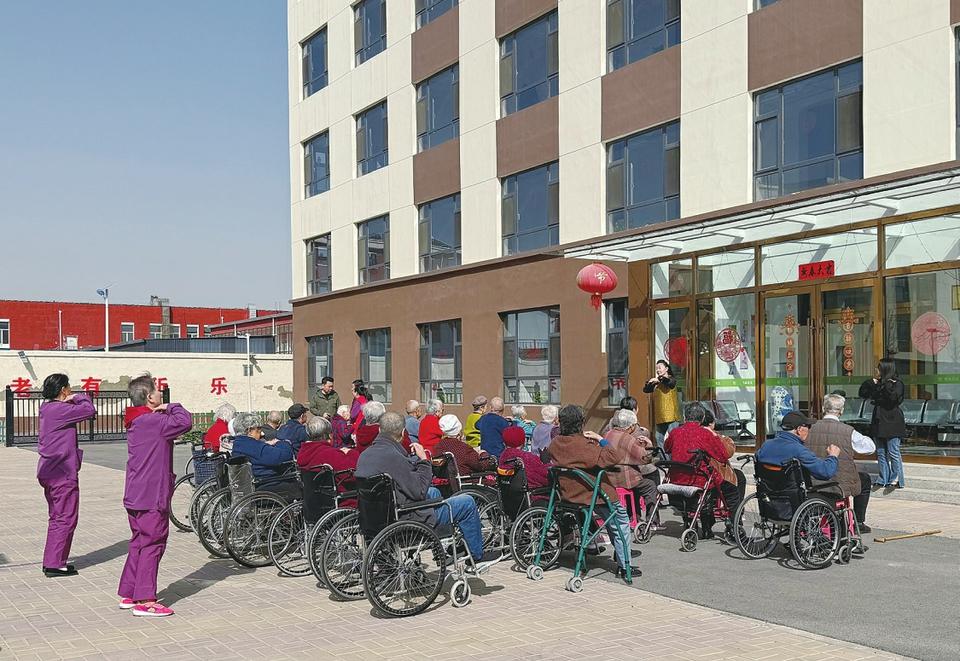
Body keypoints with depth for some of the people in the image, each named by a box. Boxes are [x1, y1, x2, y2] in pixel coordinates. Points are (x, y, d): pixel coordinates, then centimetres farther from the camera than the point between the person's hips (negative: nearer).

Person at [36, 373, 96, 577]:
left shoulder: (46, 408, 12)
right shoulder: (60, 409, -17)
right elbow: (90, 410, -22)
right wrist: (79, 397, -2)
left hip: (48, 472, 10)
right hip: (63, 473, -10)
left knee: (56, 517, 17)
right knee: (66, 518, -4)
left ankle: (52, 561, 22)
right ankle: (54, 564, -3)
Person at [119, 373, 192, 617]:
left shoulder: (136, 422, 14)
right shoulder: (153, 421, -17)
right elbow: (185, 422, -26)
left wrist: (165, 411, -2)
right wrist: (171, 407, -9)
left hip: (135, 496, 10)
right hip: (152, 498, -10)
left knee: (139, 544, 18)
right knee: (152, 545, -5)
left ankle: (128, 594, 24)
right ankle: (145, 601, -3)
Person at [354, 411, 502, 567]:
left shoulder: (364, 455, -1)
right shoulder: (392, 456, -28)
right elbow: (419, 492, -23)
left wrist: (415, 459, 8)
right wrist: (424, 460, -13)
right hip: (406, 520, -9)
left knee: (434, 492, 32)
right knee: (467, 503, 3)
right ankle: (478, 557, 21)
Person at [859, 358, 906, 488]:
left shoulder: (897, 383, -6)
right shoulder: (878, 383, 13)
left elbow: (894, 397, -23)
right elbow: (863, 393, 10)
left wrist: (887, 385, -18)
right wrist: (873, 381, 1)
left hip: (892, 423, -7)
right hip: (879, 421, 7)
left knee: (893, 452, -7)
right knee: (881, 452, 9)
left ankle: (896, 480, -1)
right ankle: (883, 480, 14)